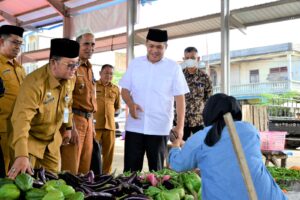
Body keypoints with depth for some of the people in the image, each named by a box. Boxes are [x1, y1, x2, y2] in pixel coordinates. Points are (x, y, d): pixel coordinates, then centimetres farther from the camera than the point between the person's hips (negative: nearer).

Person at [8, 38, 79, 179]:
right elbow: (21, 118, -40)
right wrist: (21, 155, -50)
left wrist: (68, 127, 17)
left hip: (53, 140, 6)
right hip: (30, 139, -6)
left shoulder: (70, 78, -9)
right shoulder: (34, 82, -31)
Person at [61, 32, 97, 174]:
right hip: (74, 118, -8)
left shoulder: (89, 69, 18)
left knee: (85, 169, 11)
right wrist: (70, 126, -20)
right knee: (71, 170, -4)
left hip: (87, 120, 8)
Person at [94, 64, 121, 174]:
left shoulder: (116, 89, 13)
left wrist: (109, 114, 14)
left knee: (108, 153, 8)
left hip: (110, 125, 4)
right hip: (95, 124, -4)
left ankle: (106, 174, 19)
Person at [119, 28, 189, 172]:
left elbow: (180, 98, -3)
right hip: (134, 126, 2)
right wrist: (130, 104, -13)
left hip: (160, 128, -2)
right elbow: (125, 89, 9)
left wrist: (180, 126, -10)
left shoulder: (173, 67, -1)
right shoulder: (135, 64, 6)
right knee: (131, 168, 5)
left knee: (156, 169, 9)